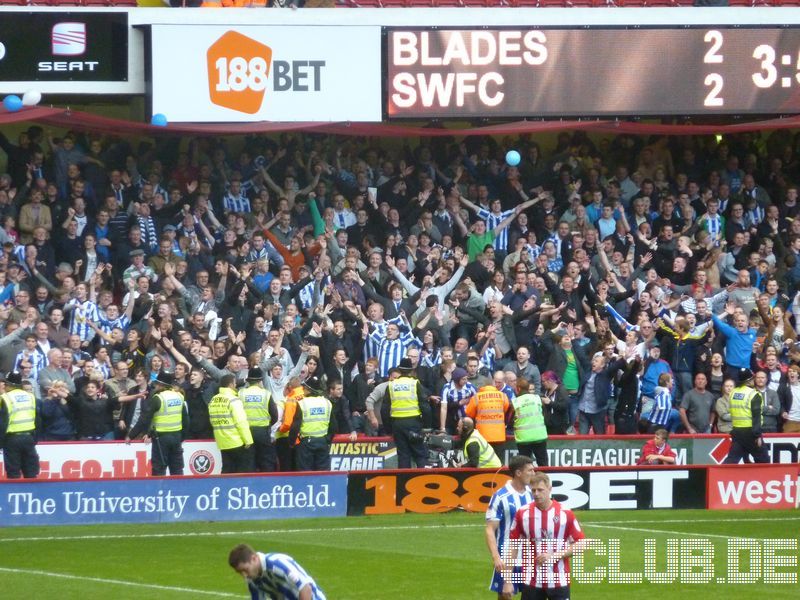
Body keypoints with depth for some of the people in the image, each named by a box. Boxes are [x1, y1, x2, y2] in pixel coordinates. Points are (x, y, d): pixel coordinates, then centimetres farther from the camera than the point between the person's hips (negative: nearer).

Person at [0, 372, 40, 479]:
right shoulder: (31, 397, 7)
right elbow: (37, 421, 10)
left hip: (12, 438, -5)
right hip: (29, 437, 5)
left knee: (13, 474, 1)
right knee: (31, 474, 10)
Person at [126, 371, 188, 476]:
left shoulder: (157, 398, -13)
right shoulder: (179, 397, 6)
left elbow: (144, 420, -14)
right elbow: (186, 420, 12)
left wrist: (131, 435, -6)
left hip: (161, 437, -6)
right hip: (176, 436, 6)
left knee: (159, 471, 0)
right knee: (177, 469, 12)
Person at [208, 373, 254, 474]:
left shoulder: (213, 401, 7)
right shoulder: (233, 400, -15)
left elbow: (213, 421, 11)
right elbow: (241, 422, -18)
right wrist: (248, 440, -15)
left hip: (222, 443, 7)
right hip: (237, 443, -7)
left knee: (227, 471, 11)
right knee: (245, 472, 2)